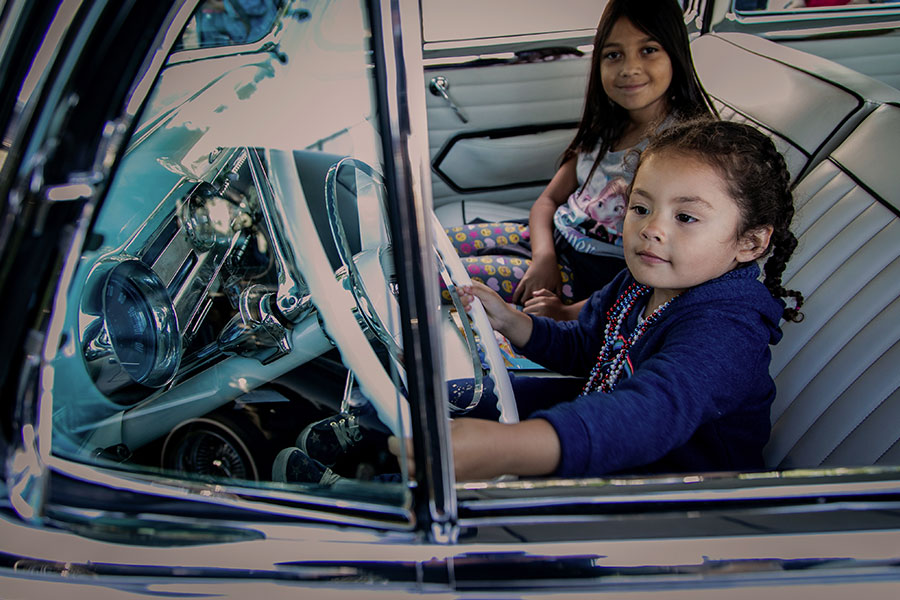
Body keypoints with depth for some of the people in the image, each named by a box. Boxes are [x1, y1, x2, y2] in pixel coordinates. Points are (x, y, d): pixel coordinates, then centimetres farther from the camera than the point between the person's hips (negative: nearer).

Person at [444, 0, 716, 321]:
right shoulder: (607, 127, 7)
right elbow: (548, 200, 11)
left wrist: (568, 314, -23)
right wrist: (543, 256, -12)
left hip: (592, 272, -7)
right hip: (552, 239, 8)